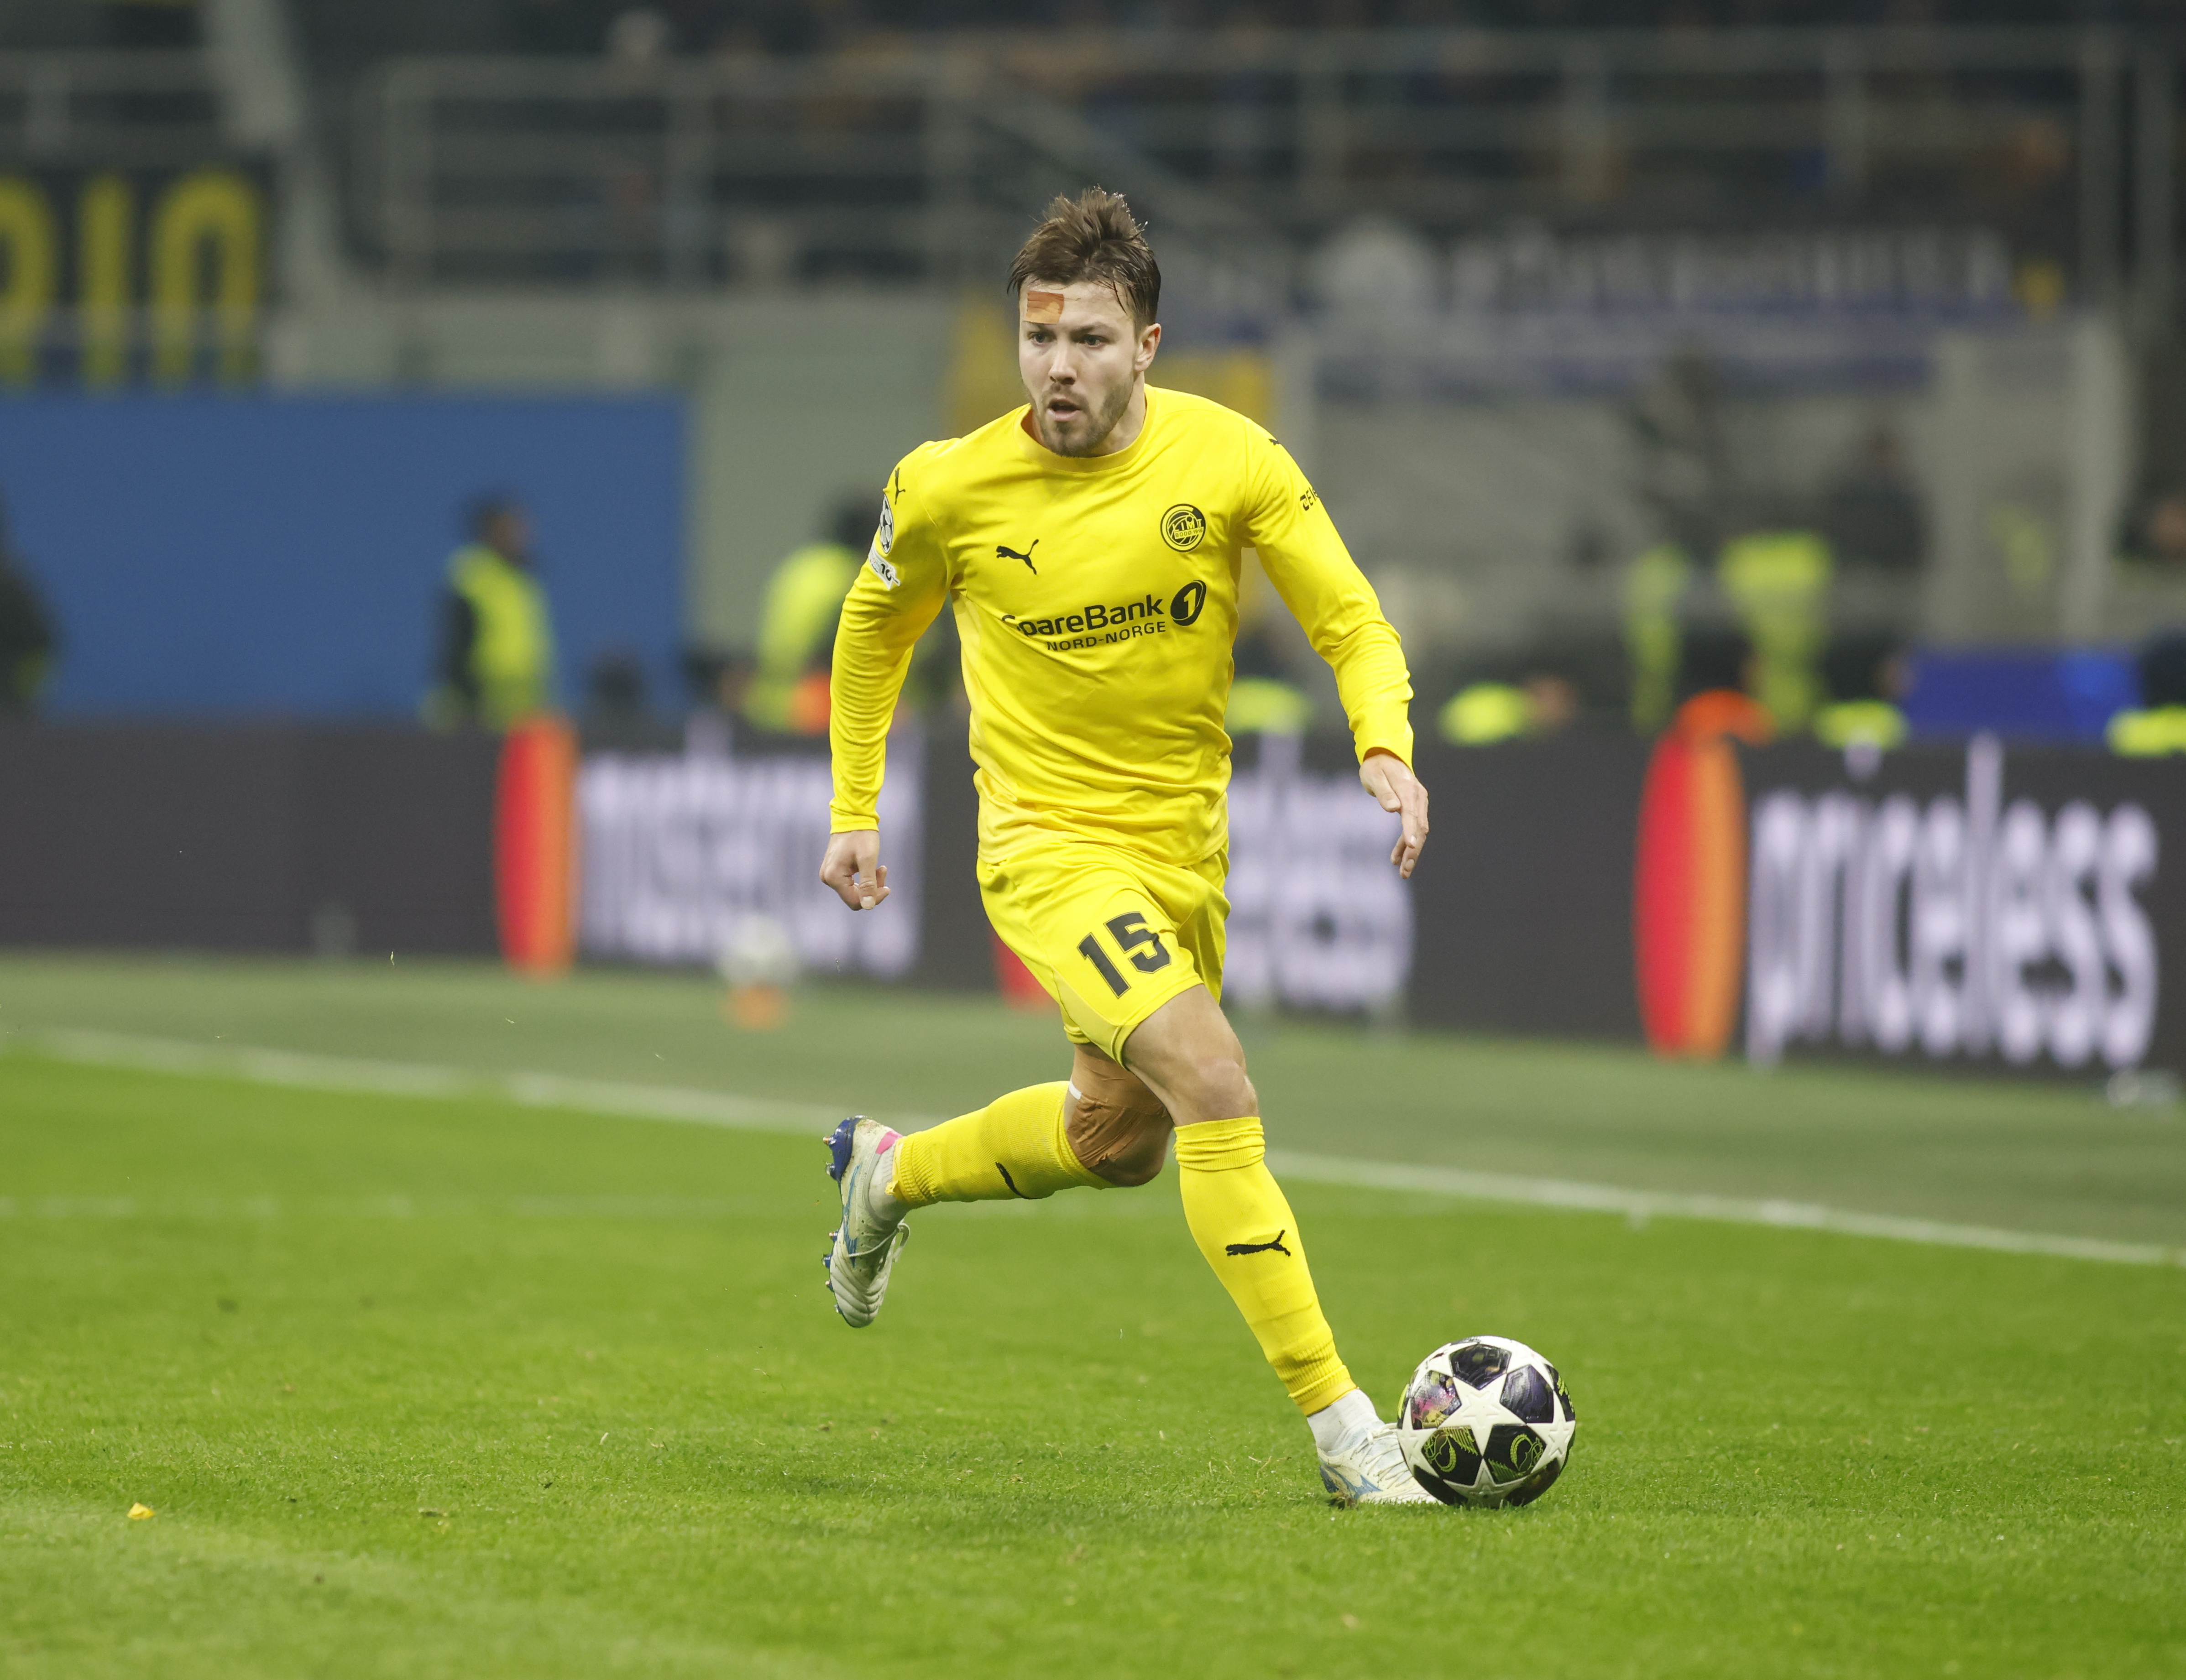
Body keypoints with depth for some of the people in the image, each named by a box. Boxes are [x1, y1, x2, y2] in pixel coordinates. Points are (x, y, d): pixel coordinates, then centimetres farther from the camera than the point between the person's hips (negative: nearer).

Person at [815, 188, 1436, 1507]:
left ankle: (889, 1175, 50)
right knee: (1216, 1088, -24)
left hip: (1185, 847, 5)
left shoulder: (1230, 460, -11)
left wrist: (1387, 749, -25)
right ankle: (1338, 1422, -23)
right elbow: (876, 629, 8)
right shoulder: (949, 491, -12)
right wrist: (855, 811, 10)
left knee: (1118, 1142, 21)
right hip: (1050, 844, -4)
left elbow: (1354, 624, -6)